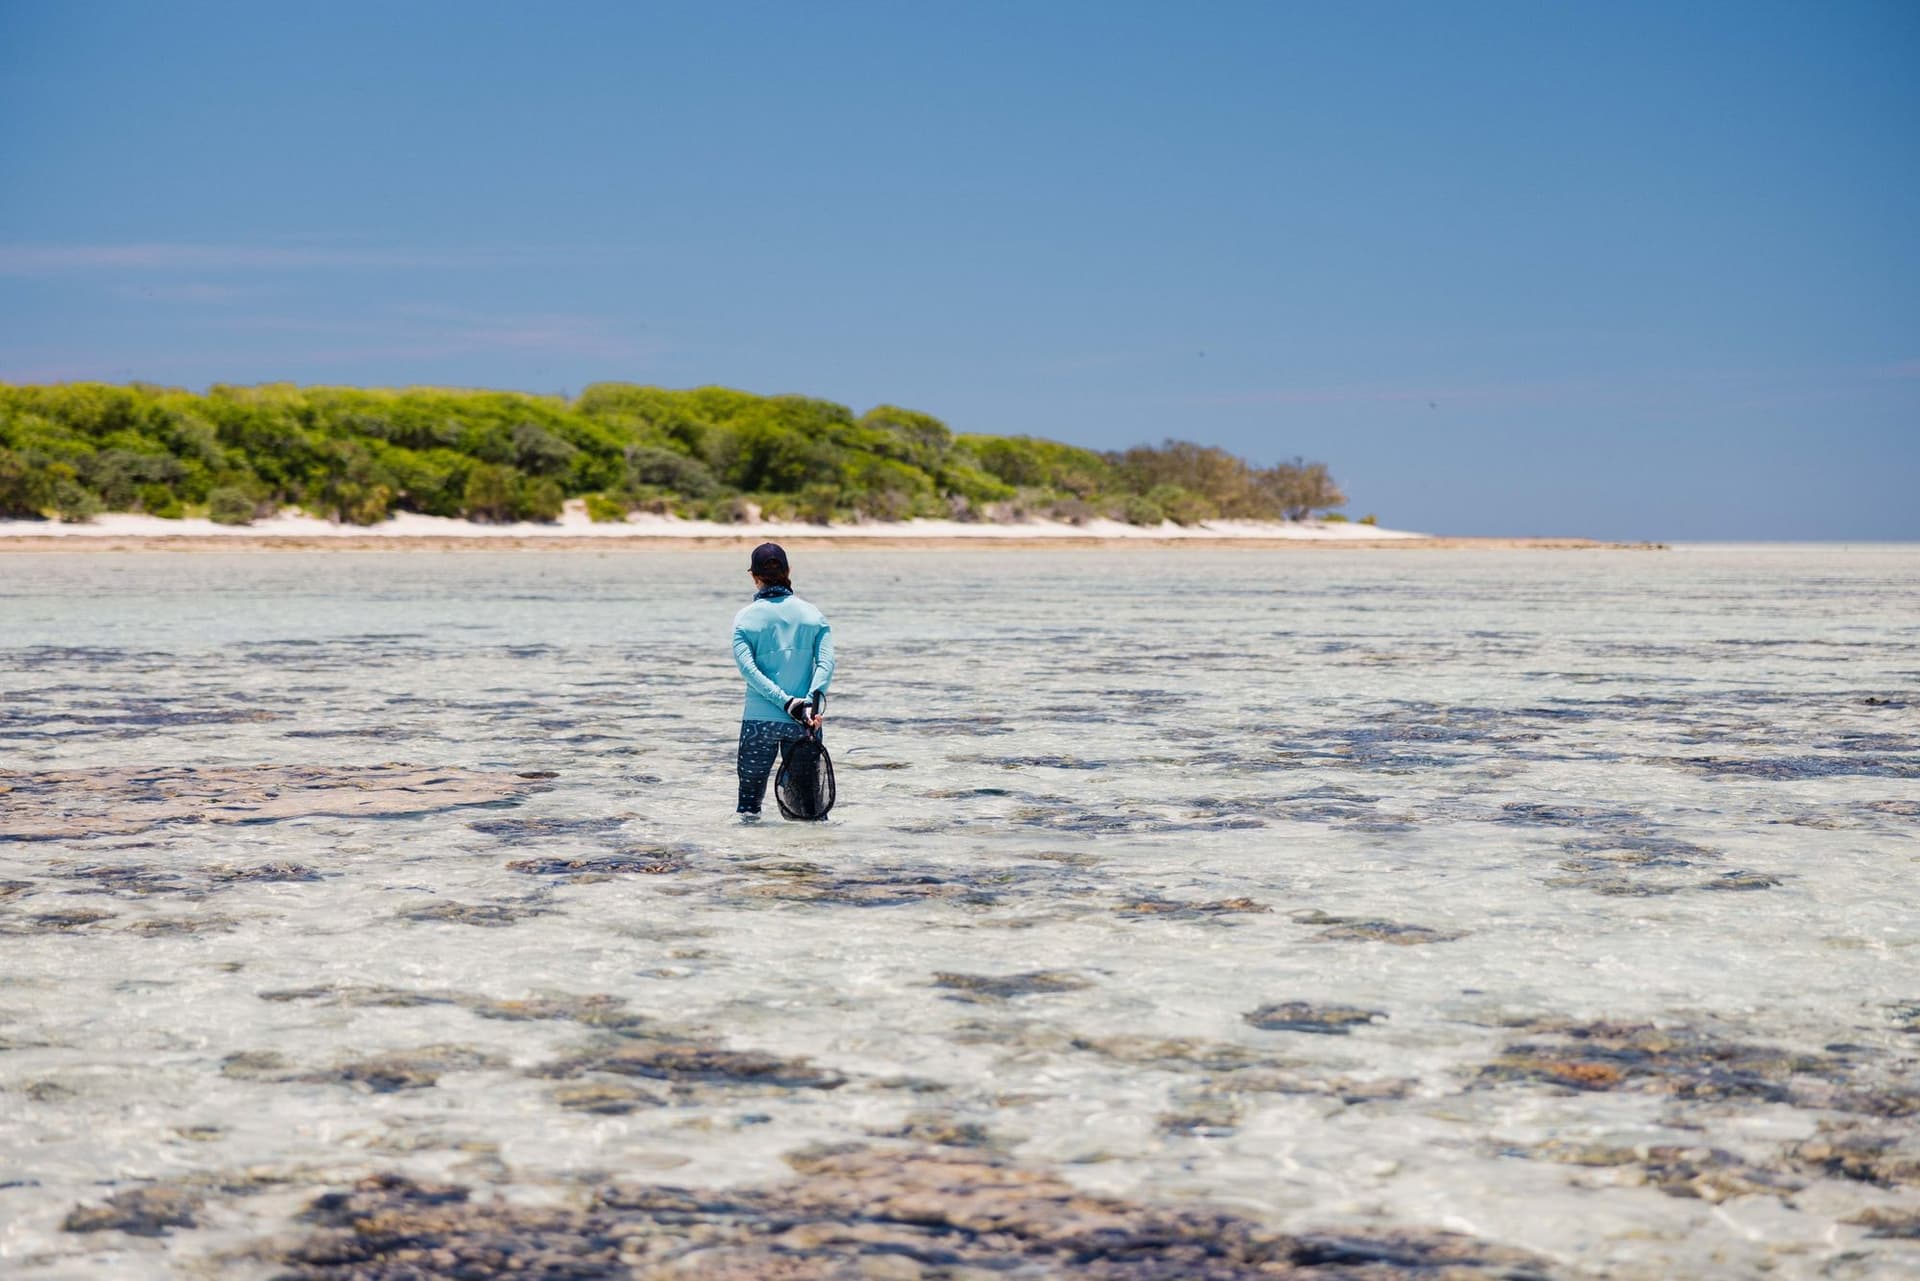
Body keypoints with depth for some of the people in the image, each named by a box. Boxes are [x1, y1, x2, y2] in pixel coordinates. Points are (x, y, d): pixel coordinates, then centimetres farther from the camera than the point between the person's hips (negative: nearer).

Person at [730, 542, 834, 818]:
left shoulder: (745, 619, 1)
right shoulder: (812, 614, 6)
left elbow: (748, 669, -10)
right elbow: (826, 663, -7)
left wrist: (789, 703, -13)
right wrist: (814, 701, -15)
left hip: (760, 719, -1)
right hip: (805, 723, 1)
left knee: (752, 787, 8)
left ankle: (749, 811, -15)